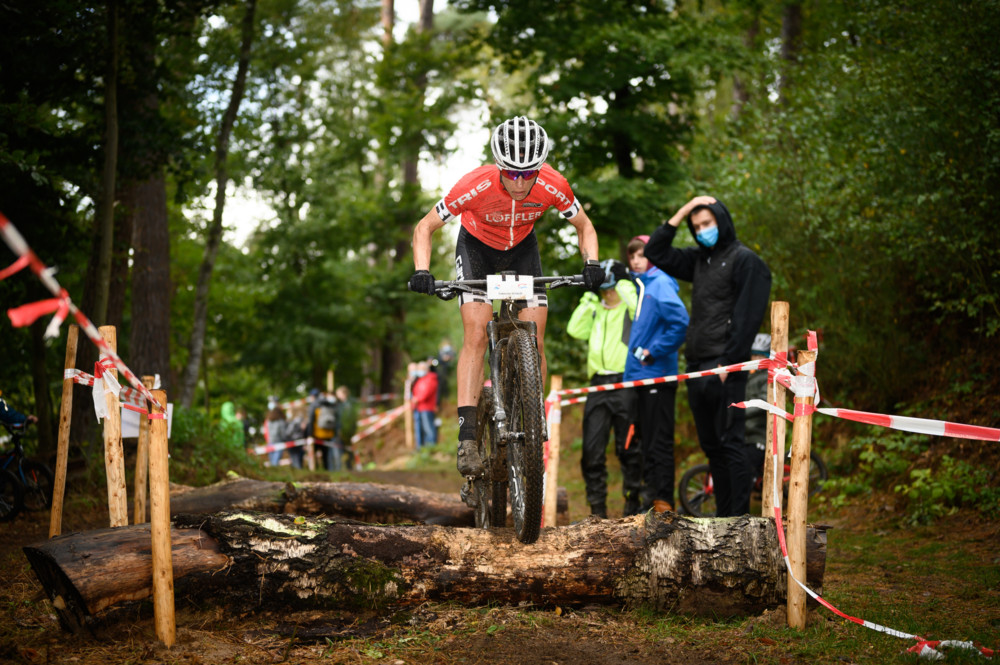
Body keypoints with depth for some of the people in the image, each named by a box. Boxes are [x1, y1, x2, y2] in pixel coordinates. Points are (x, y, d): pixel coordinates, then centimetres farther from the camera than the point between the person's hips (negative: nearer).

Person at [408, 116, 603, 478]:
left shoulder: (553, 186, -30)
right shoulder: (476, 185, -35)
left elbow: (584, 226, -9)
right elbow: (424, 228, -21)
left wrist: (591, 263, -27)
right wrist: (421, 272, -37)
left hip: (522, 248, 2)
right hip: (477, 246, -2)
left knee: (534, 341, -9)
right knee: (476, 335, -19)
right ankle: (467, 437, -21)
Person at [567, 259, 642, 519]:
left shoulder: (631, 307, 2)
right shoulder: (596, 310, 20)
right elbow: (575, 330, 9)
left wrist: (627, 291, -11)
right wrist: (587, 301, 7)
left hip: (625, 384, -5)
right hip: (598, 385, 5)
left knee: (628, 449, 0)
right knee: (592, 450, 2)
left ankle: (633, 505, 10)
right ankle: (597, 509, 8)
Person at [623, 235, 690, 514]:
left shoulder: (660, 284, -10)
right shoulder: (638, 285, 15)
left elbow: (680, 322, -22)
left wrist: (654, 352, -17)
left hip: (658, 376, -9)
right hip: (640, 376, 9)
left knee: (659, 441, -4)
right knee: (646, 439, 14)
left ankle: (664, 501, 0)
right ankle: (650, 498, 22)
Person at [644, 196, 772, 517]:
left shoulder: (744, 260, -5)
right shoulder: (699, 259, 18)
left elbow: (747, 316, -12)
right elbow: (656, 253, 22)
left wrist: (728, 363, -18)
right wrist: (680, 214, 12)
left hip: (724, 369, -8)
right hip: (697, 366, 8)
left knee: (730, 442, -9)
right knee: (711, 445, 10)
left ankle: (739, 518, -7)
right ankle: (723, 516, 15)